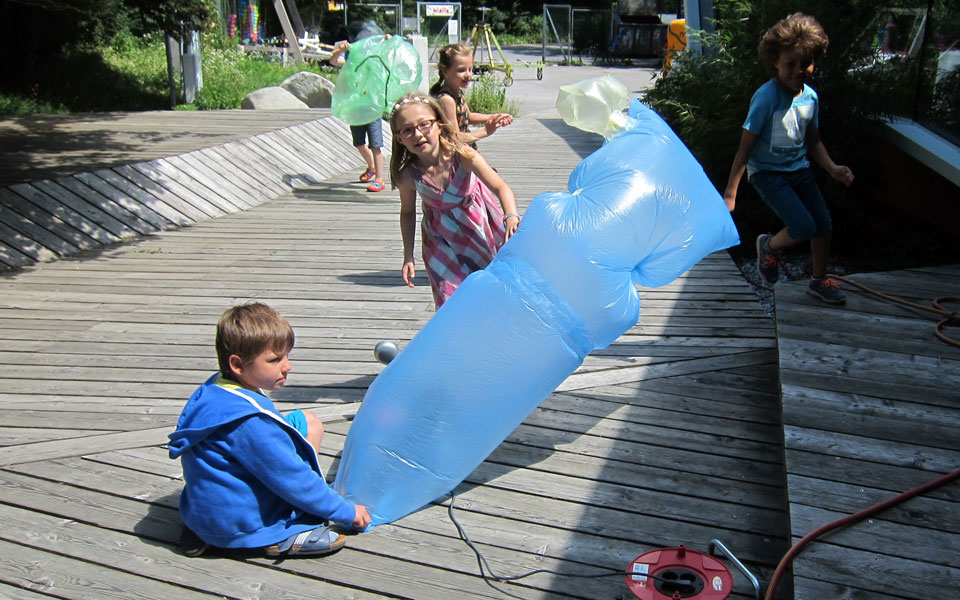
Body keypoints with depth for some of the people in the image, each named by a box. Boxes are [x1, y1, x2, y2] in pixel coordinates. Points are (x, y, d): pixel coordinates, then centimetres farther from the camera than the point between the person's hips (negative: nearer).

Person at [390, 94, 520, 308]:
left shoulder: (461, 155, -30)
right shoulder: (407, 176, -24)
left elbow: (500, 187, -31)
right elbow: (408, 212, -5)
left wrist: (511, 217, -50)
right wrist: (408, 257, -4)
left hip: (477, 218, 0)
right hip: (442, 237, 0)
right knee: (449, 294, -2)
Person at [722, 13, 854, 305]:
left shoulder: (811, 97, 0)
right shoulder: (766, 98, -20)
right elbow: (746, 148, -20)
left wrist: (833, 168, 2)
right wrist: (730, 193, -23)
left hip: (799, 169, 7)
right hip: (767, 171, -7)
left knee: (823, 224, 5)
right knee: (804, 226, -19)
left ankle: (819, 280, 28)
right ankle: (769, 246, 14)